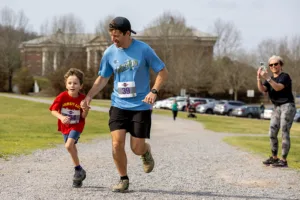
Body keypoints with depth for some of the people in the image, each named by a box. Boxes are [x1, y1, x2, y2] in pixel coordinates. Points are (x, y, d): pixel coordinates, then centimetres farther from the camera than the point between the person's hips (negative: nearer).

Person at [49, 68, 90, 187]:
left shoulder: (82, 98, -16)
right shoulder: (62, 97, -17)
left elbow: (83, 116, -10)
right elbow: (53, 110, -15)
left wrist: (86, 109, -31)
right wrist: (61, 117, -33)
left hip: (77, 126, -3)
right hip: (65, 126, 3)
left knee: (69, 145, -25)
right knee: (72, 149, 15)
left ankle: (79, 170, -8)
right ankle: (79, 173, 33)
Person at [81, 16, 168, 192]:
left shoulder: (143, 49, -10)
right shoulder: (110, 53, 0)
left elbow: (163, 72, -5)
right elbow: (102, 78, 11)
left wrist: (154, 91, -20)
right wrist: (89, 96, -4)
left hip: (141, 106, -3)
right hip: (119, 105, 3)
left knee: (137, 148, -3)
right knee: (117, 144, -10)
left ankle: (146, 152, 35)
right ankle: (124, 180, 10)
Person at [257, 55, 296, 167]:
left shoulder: (285, 77, -10)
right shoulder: (270, 80, 12)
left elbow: (278, 88, -28)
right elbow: (262, 89, -7)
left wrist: (267, 78, -38)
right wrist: (259, 78, -24)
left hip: (288, 107, -8)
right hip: (277, 108, 8)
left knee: (284, 133, -9)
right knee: (272, 133, 4)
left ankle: (284, 160, -7)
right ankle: (274, 158, 15)